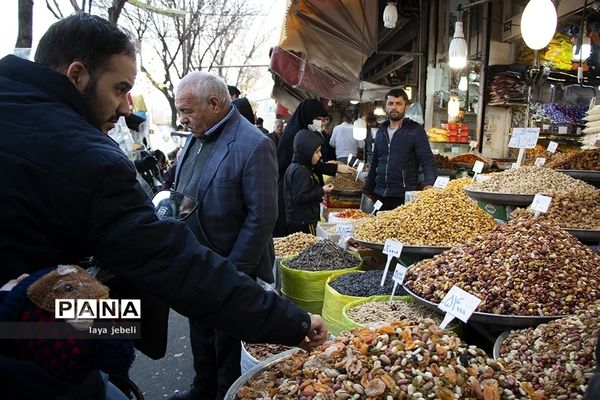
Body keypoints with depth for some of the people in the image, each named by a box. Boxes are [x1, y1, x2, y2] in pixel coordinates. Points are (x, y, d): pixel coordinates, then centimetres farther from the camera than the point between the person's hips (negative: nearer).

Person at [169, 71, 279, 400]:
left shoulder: (254, 146, -20)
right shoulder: (196, 137, 5)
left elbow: (262, 216, -21)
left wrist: (234, 272, -18)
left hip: (231, 270, -8)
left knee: (228, 345, 12)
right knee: (200, 335, 24)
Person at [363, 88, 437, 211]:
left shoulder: (415, 131, -3)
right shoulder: (381, 131, 14)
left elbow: (428, 161, -10)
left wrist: (429, 184, -28)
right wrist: (368, 192, 18)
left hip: (404, 198, -5)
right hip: (379, 196, 5)